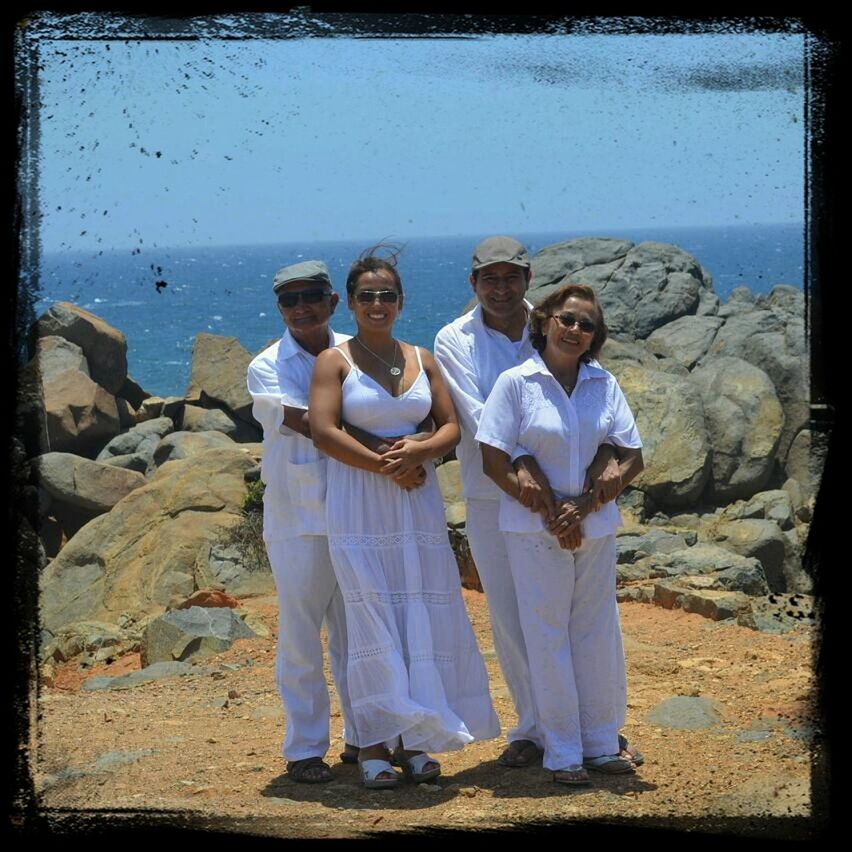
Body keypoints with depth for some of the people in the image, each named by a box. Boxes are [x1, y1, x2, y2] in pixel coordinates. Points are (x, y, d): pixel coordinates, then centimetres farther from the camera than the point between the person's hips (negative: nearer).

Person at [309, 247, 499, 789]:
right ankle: (373, 744, -1)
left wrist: (419, 451, -12)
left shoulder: (422, 360, 12)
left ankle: (413, 740, 8)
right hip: (359, 506, -4)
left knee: (424, 618, 1)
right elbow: (323, 431, -11)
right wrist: (384, 466, -15)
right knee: (372, 620, -5)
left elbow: (451, 427, 8)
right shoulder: (335, 361, -1)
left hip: (419, 503, 4)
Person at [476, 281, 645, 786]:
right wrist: (550, 514, -11)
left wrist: (584, 507, -10)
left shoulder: (605, 384, 4)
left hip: (596, 526, 3)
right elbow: (494, 461, -8)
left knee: (599, 633, 8)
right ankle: (562, 753, 9)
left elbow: (632, 458, 3)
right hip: (535, 531, -3)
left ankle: (601, 743, 20)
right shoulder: (516, 383, -6)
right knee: (548, 635, 0)